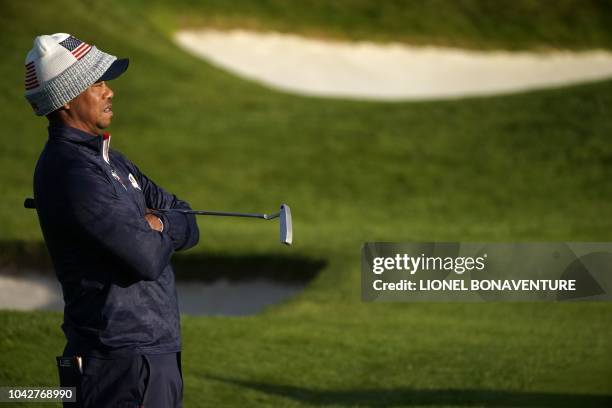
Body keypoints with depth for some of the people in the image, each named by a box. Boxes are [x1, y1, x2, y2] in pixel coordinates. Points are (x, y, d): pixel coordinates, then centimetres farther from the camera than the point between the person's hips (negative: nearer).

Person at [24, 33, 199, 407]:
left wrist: (159, 223, -7)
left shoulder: (105, 156, 16)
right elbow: (147, 259, -21)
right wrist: (163, 232, 2)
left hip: (156, 352, 10)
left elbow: (190, 228, 16)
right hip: (125, 360, -10)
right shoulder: (73, 172, -17)